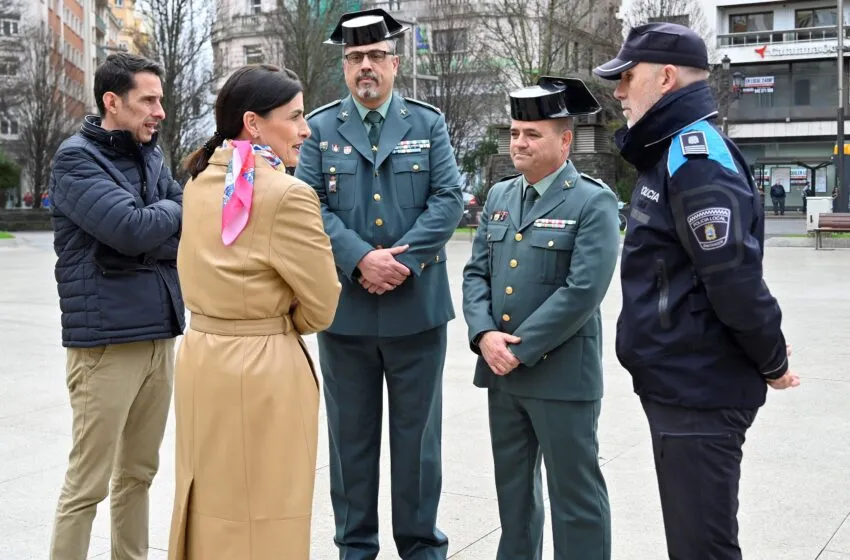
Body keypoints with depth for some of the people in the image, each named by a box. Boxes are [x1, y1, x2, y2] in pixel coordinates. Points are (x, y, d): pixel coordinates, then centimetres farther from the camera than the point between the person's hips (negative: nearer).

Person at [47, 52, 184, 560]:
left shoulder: (151, 155, 14)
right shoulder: (77, 158, -7)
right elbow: (133, 230, -20)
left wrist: (145, 247, -11)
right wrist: (171, 209, -2)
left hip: (158, 333, 7)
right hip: (107, 338, -7)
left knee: (139, 472, 15)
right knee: (88, 483, -2)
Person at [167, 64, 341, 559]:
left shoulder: (200, 182, 5)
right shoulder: (289, 195, -18)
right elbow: (321, 308, -11)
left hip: (201, 358, 8)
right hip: (264, 371, -7)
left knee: (214, 507, 21)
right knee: (264, 516, 7)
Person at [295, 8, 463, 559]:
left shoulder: (429, 124, 6)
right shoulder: (320, 128, 5)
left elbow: (449, 199, -3)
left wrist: (400, 258, -15)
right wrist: (361, 259, -18)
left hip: (417, 306, 0)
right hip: (344, 307, 1)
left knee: (417, 433, 9)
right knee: (351, 435, 10)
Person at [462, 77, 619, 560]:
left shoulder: (594, 202, -9)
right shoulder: (499, 196, 12)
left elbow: (582, 291, -18)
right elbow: (476, 272, 9)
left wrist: (521, 349, -17)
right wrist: (484, 334, -8)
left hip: (561, 375, -6)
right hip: (501, 373, 7)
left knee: (575, 495, 3)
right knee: (513, 488, 19)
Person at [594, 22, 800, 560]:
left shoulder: (697, 159, -19)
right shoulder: (670, 153, 14)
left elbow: (735, 278, -24)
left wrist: (773, 363, -10)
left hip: (699, 391, -10)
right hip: (678, 383, 10)